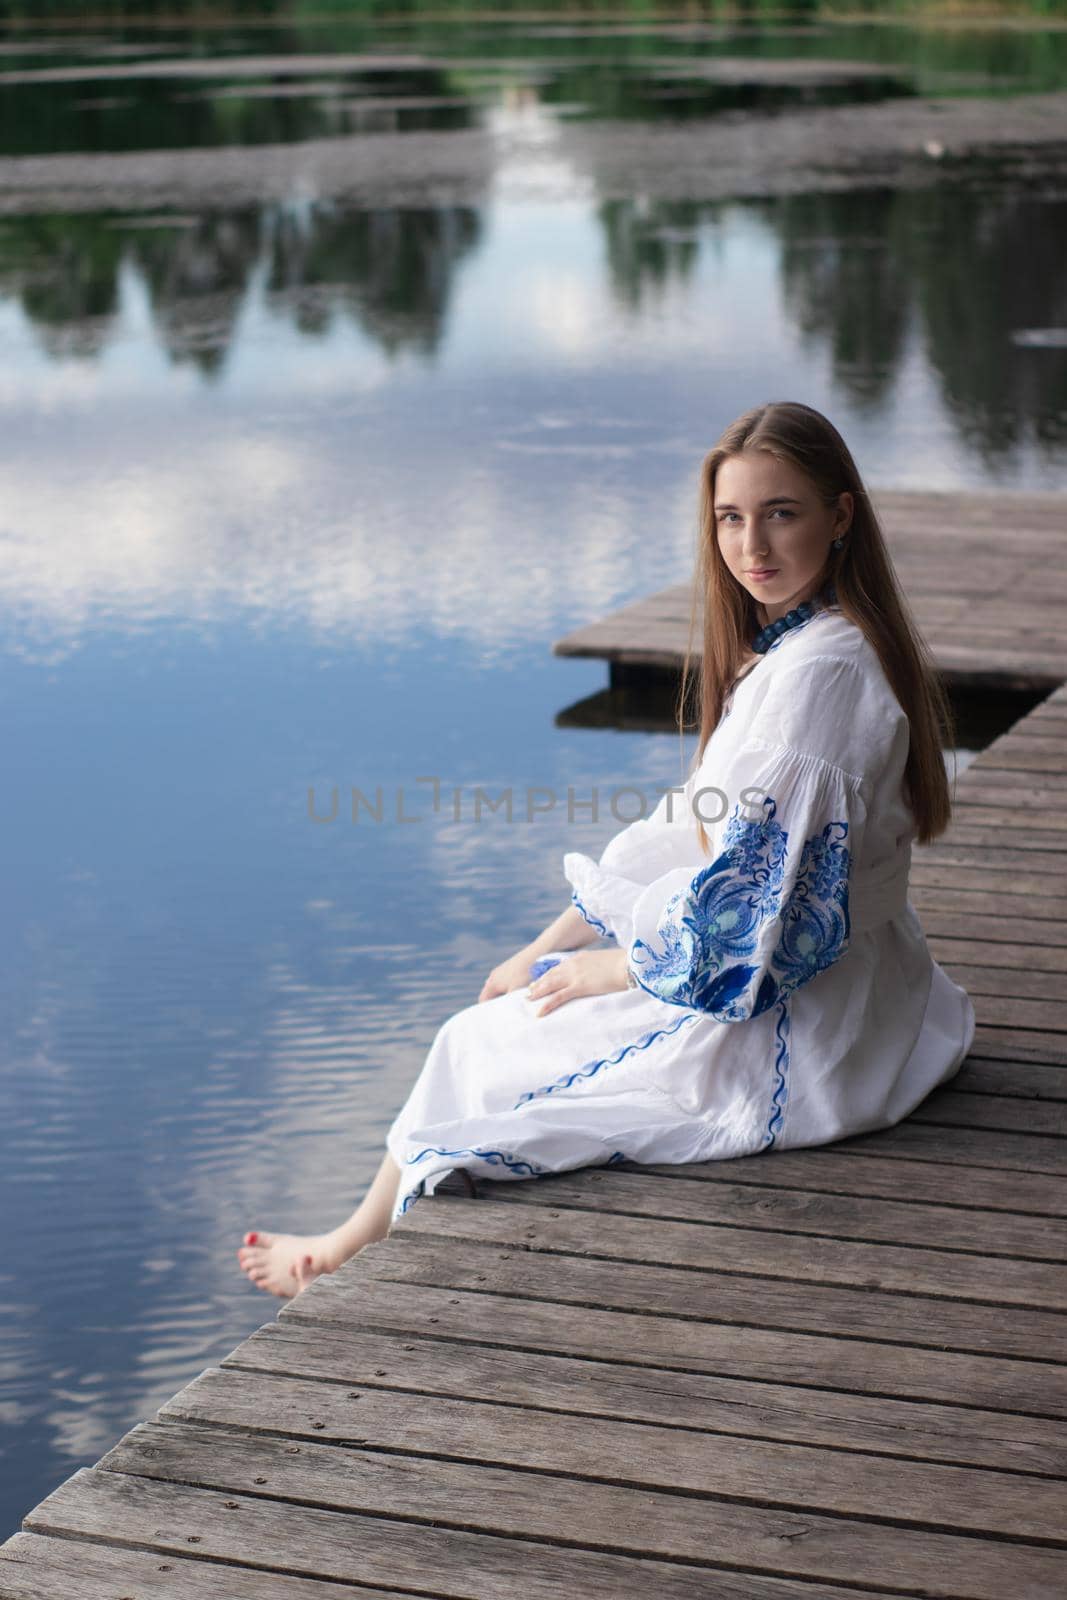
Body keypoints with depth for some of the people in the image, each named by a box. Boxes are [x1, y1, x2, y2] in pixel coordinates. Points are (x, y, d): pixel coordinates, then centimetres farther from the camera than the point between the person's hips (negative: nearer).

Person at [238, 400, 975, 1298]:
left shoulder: (818, 670, -25)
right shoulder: (785, 649, 6)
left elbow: (749, 897, -27)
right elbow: (691, 825, 12)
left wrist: (614, 966, -11)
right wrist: (551, 947, 8)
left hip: (793, 1036, -9)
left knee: (487, 1049, 3)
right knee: (526, 997, 17)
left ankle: (354, 1255, 26)